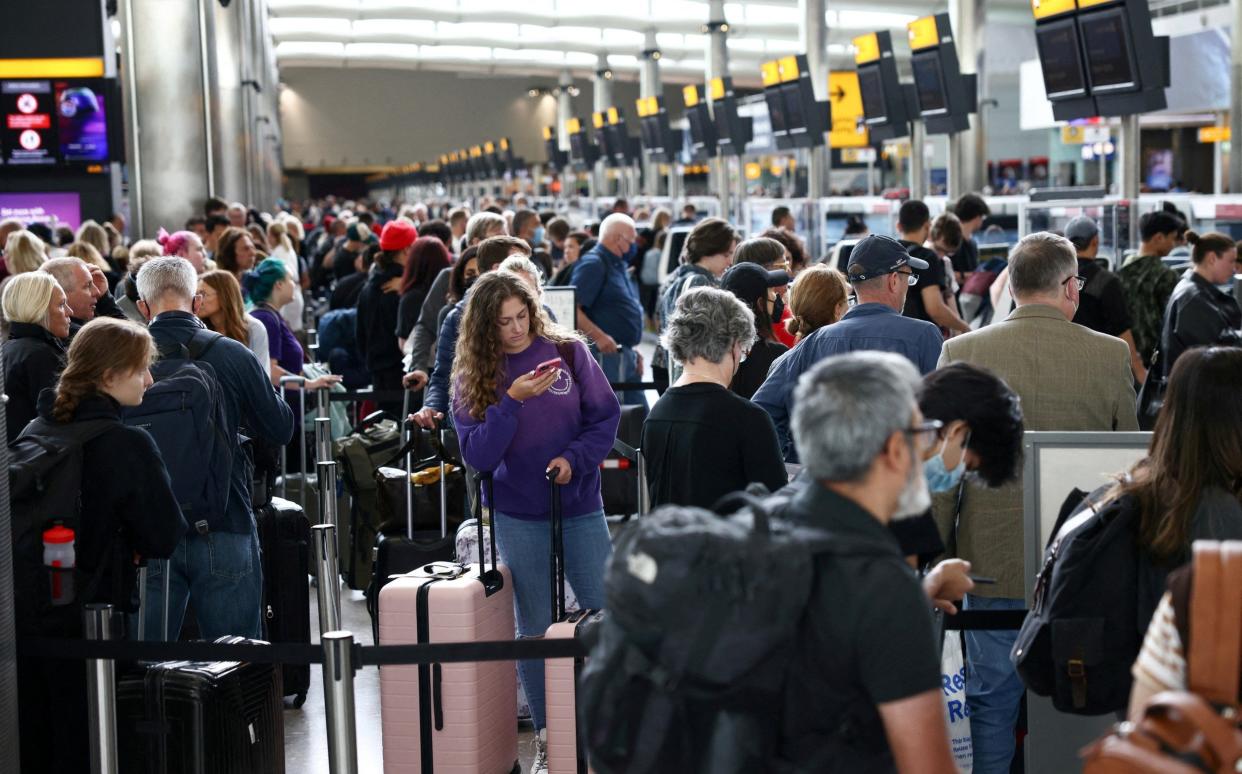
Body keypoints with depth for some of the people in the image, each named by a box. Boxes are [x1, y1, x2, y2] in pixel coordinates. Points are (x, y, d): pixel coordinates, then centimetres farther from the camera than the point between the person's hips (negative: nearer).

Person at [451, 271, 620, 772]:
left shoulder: (567, 351, -5)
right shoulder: (472, 377, -3)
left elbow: (606, 416, -1)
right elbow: (478, 456, -11)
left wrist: (574, 457, -17)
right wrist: (511, 401, -22)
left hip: (580, 508, 0)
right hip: (517, 518, 0)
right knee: (535, 630, 8)